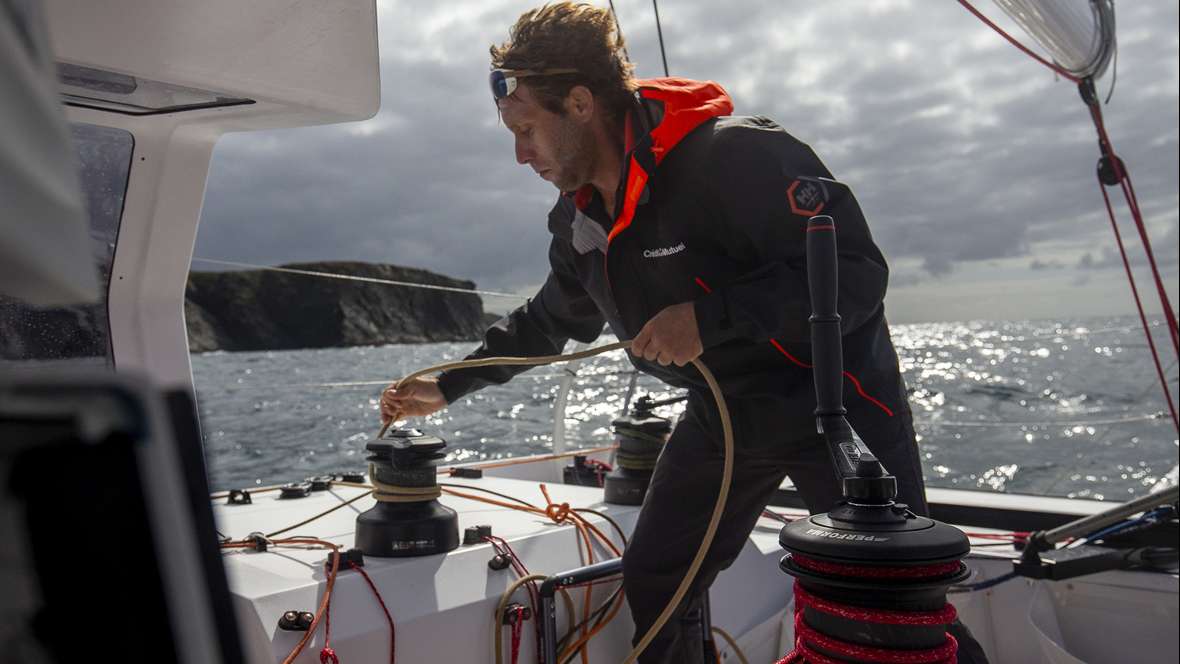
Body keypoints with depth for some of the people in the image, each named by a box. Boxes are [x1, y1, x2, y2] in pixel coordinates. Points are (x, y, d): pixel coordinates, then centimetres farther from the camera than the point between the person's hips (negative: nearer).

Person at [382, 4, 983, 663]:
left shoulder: (735, 156, -26)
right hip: (724, 414, 7)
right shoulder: (580, 215, 0)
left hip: (835, 402, -6)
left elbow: (858, 273, -28)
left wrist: (709, 318, -35)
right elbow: (551, 318, 16)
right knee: (654, 582, 10)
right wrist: (448, 387, 17)